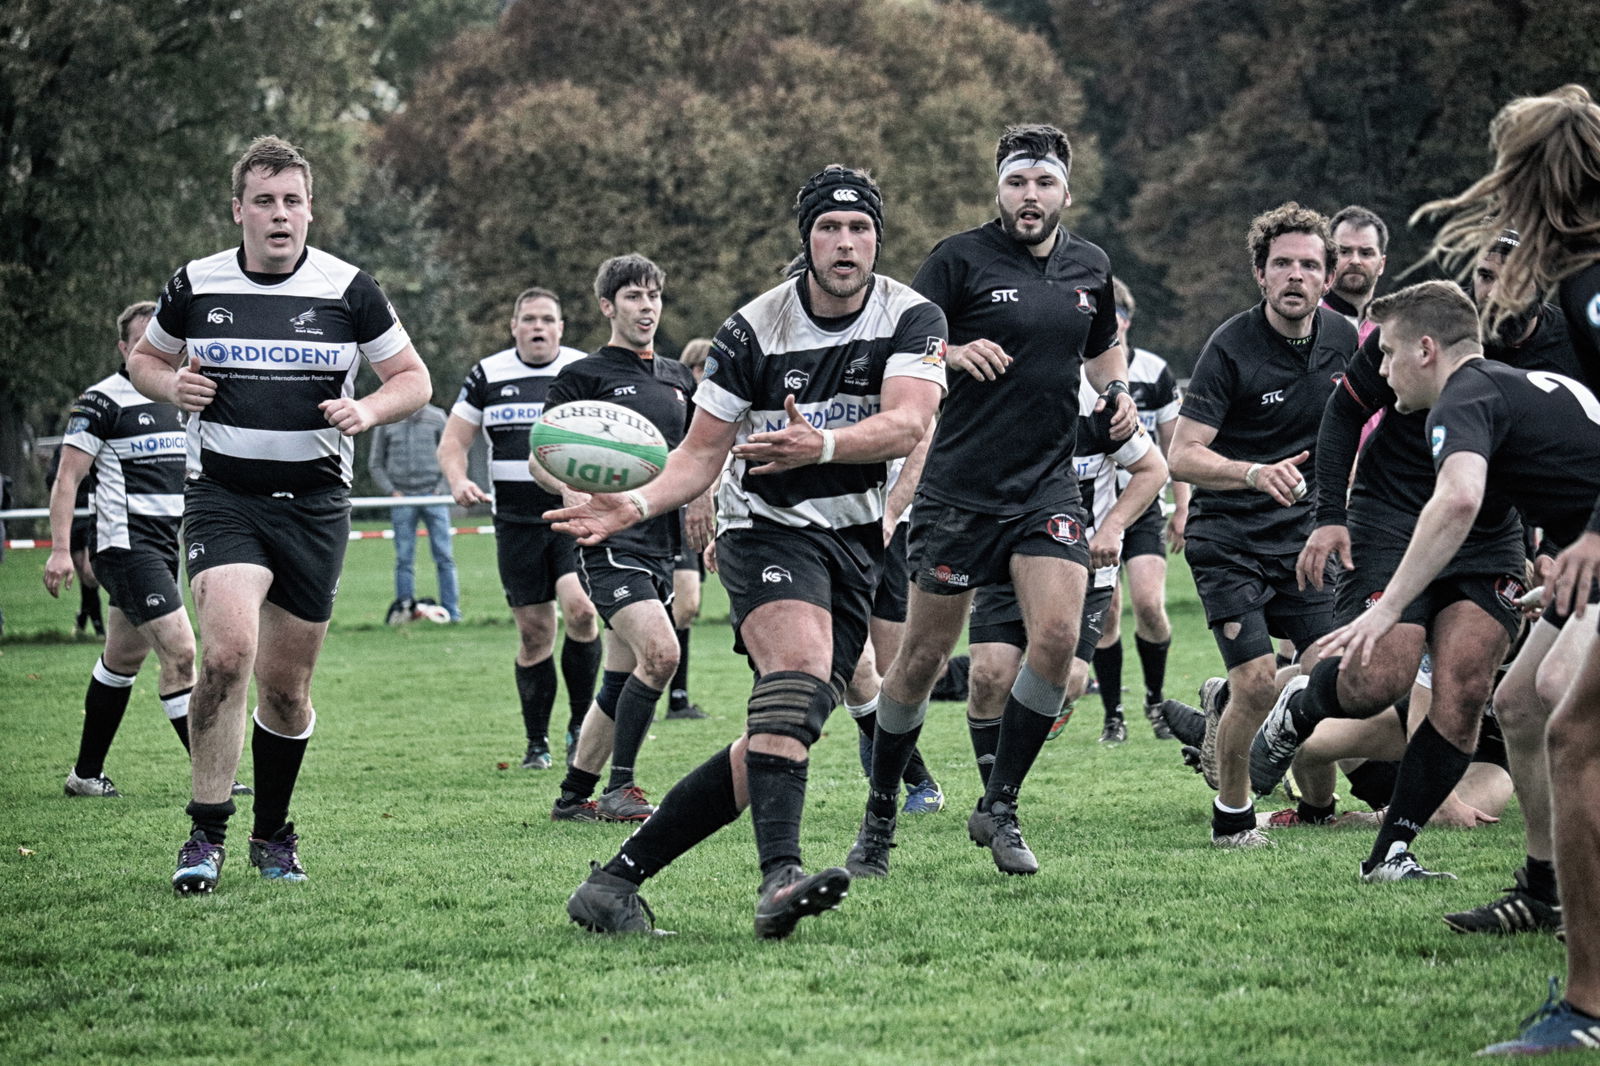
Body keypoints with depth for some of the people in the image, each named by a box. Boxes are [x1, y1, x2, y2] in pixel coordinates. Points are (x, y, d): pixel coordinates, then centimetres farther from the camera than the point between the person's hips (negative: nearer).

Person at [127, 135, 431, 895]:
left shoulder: (348, 290, -2)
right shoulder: (194, 286, 1)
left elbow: (413, 379, 5)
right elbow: (144, 357, 17)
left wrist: (368, 409, -15)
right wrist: (172, 386, -5)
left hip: (314, 503, 1)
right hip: (223, 496, -1)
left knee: (285, 686, 7)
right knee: (227, 649, -23)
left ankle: (273, 835, 28)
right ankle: (206, 836, -15)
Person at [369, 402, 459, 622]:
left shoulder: (437, 418, 6)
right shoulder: (386, 422, 6)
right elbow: (376, 463, 10)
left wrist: (441, 488, -2)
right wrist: (391, 492, -2)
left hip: (433, 496, 0)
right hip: (402, 499, 0)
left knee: (444, 557, -2)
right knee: (404, 559, 0)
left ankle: (452, 612, 1)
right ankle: (404, 611, 4)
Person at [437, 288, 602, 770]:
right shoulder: (487, 376, 5)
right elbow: (453, 441, 8)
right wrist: (459, 481, -12)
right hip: (517, 522, 2)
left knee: (580, 610, -21)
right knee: (534, 632, 2)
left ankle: (579, 725, -4)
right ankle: (536, 743, 15)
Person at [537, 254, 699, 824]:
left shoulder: (679, 378, 17)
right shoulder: (583, 376, -3)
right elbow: (538, 459, -6)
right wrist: (576, 492, -25)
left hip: (662, 543, 7)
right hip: (611, 542, -7)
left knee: (622, 679, 7)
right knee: (660, 652, -22)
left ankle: (574, 796, 17)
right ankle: (619, 789, -13)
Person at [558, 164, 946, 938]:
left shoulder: (911, 319, -5)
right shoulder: (753, 330, -6)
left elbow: (907, 423, -22)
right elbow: (703, 452, -1)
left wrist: (821, 446, -40)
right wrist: (637, 505, -20)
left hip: (857, 542, 3)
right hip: (766, 527, -3)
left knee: (773, 741, -2)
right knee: (800, 663, -32)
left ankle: (617, 878, 5)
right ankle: (779, 879, -45)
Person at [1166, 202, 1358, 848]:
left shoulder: (1341, 339, 2)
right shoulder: (1231, 348, -16)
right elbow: (1182, 457, -19)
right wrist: (1255, 472, -35)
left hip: (1302, 534, 5)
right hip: (1228, 537, -5)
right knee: (1258, 684, -15)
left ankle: (1222, 703, 25)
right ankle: (1232, 815, 7)